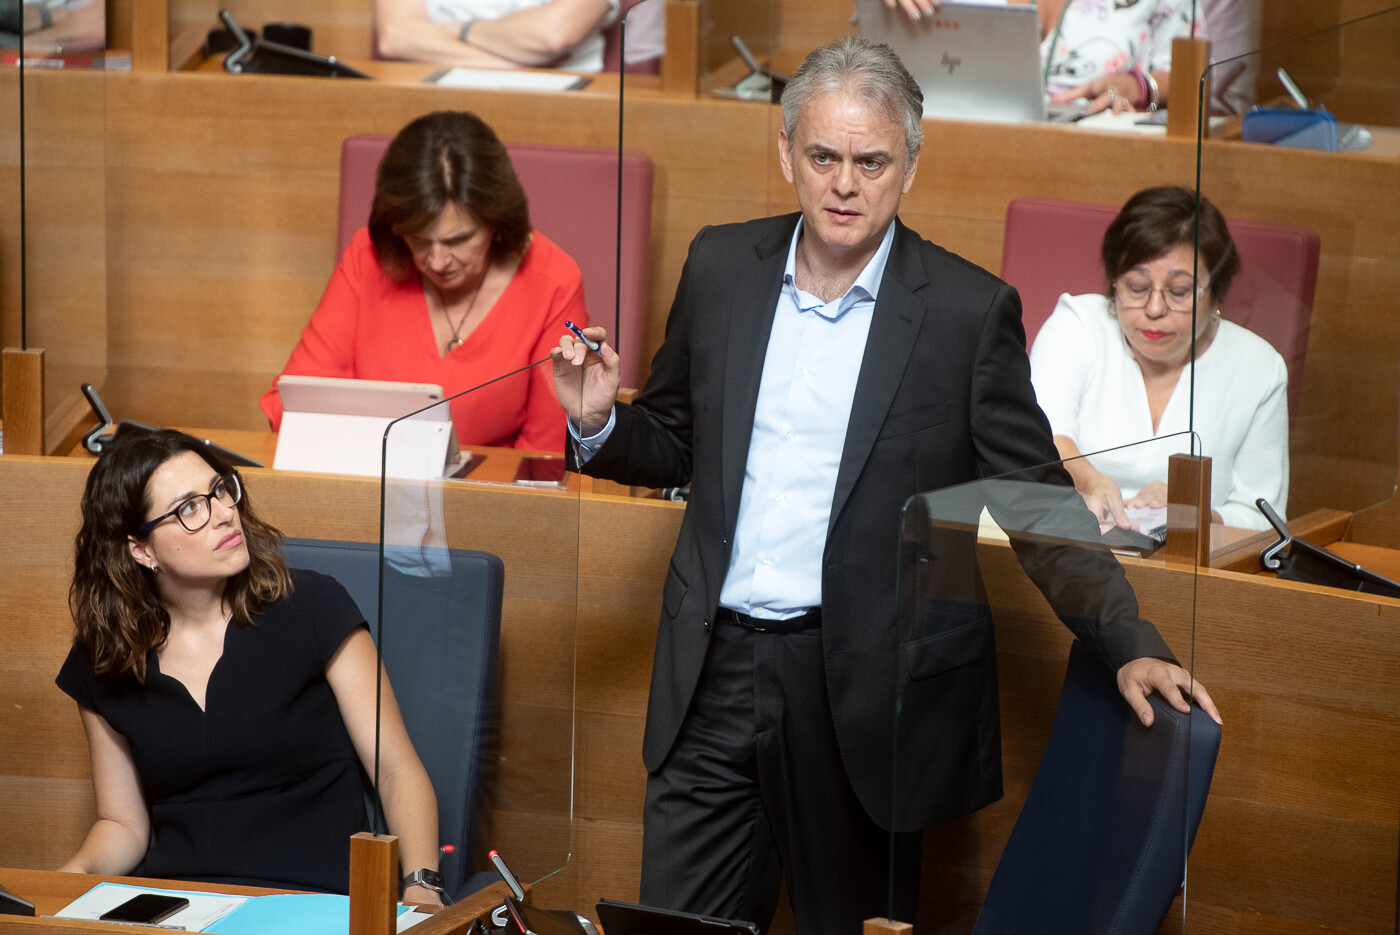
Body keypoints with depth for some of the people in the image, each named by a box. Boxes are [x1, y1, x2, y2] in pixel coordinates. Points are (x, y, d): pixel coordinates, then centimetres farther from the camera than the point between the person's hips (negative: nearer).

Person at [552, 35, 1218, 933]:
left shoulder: (971, 310, -5)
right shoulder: (721, 267, 6)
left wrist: (1130, 646, -12)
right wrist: (600, 423, -6)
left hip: (870, 690, -3)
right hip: (716, 679, 3)